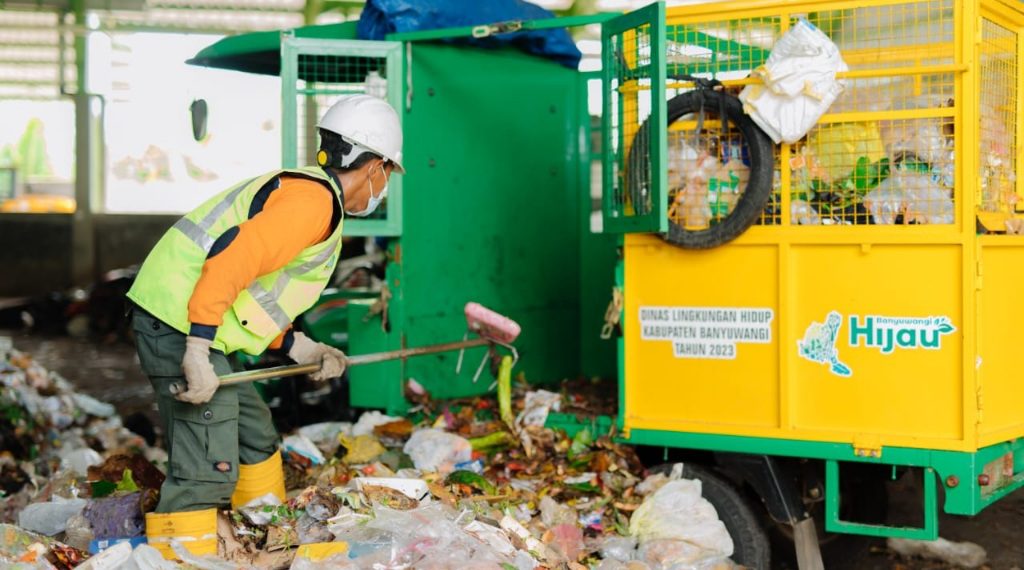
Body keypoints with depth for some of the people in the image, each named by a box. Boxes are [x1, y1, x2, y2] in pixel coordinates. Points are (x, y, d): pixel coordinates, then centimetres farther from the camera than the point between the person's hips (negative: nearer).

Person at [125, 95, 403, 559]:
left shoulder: (295, 188, 20)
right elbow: (229, 263, -26)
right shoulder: (315, 198, -13)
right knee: (208, 464, -13)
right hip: (180, 325, -11)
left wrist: (301, 349, 17)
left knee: (256, 436, 22)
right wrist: (198, 352, -29)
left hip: (190, 327, 11)